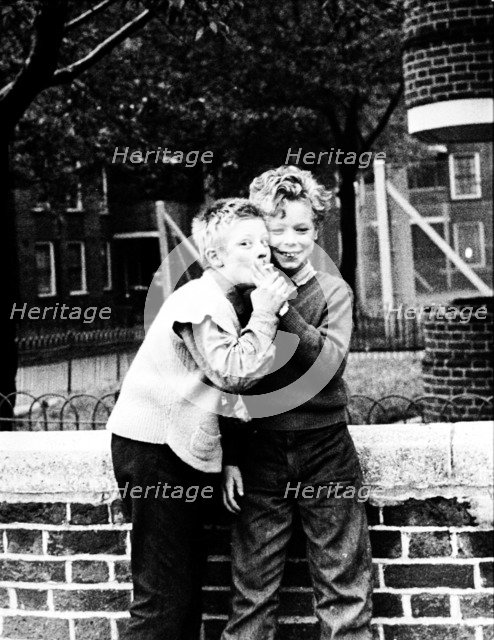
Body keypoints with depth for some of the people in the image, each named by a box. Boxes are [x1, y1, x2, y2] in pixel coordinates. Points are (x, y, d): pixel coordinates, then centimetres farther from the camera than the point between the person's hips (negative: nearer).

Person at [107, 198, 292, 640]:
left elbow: (229, 377, 18)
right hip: (153, 449, -10)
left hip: (181, 449, 10)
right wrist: (264, 315, -18)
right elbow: (234, 373, -24)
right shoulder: (201, 301, -16)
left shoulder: (222, 303, 15)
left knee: (186, 589, 14)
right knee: (163, 597, -9)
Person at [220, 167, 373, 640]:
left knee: (345, 588, 4)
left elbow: (330, 362, -14)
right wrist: (229, 458, 3)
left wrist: (282, 310, -23)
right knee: (252, 590, 5)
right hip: (259, 454, 1)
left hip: (326, 450, 0)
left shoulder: (333, 292, 2)